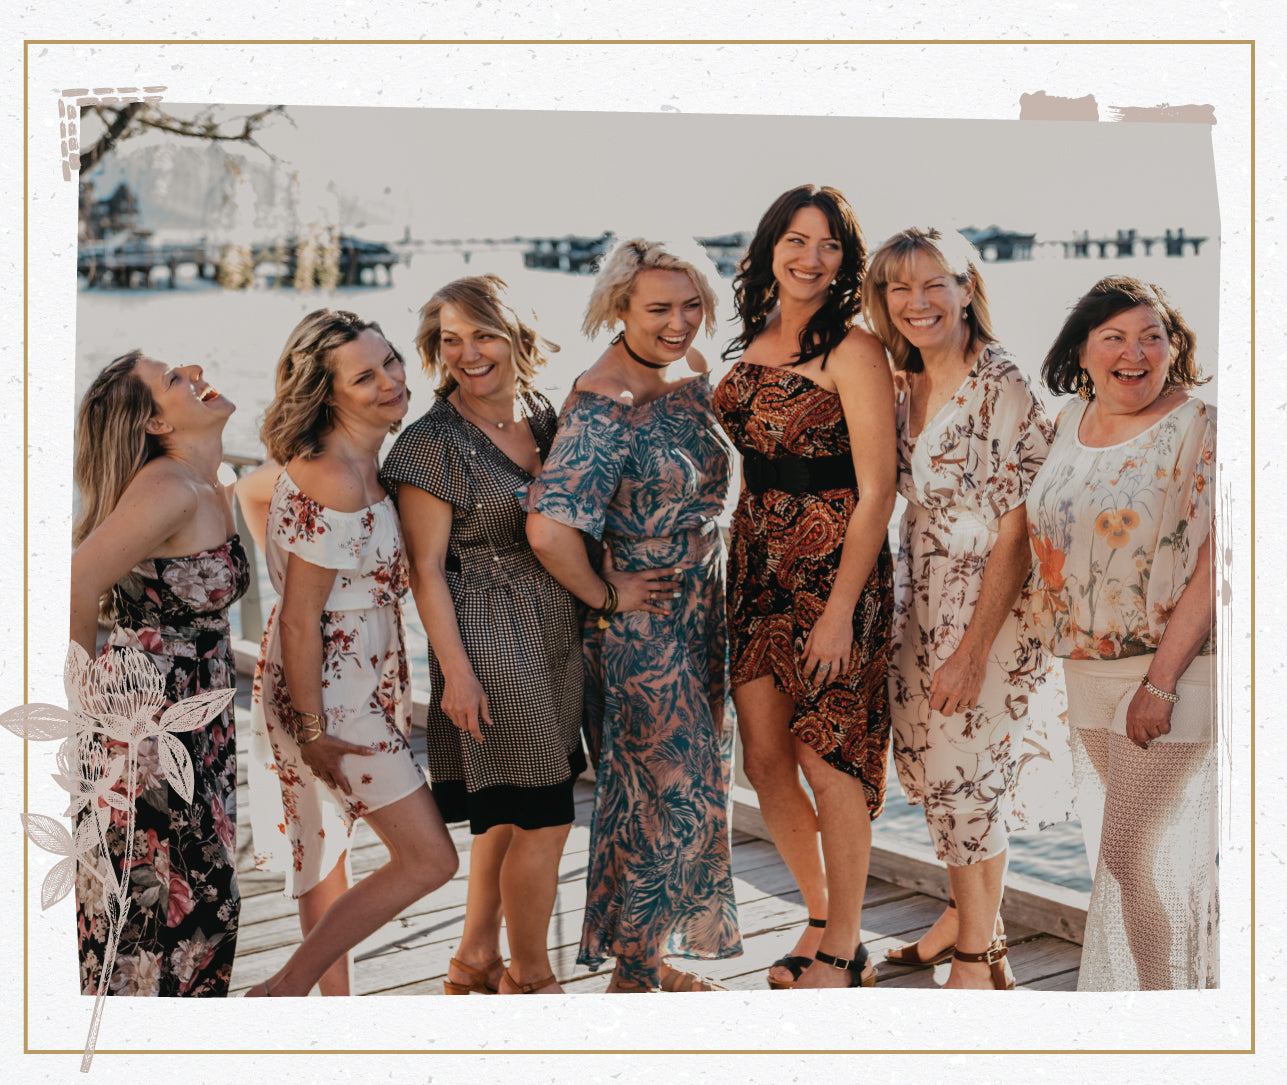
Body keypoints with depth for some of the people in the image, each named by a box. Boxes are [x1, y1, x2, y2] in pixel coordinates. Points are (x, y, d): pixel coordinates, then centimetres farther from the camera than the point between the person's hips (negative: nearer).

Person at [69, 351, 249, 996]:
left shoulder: (215, 493, 9)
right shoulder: (168, 488, -19)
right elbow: (77, 585, -30)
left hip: (199, 727, 9)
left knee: (206, 907, 15)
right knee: (160, 915, 1)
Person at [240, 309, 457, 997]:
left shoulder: (358, 458, 3)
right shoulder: (334, 483, -26)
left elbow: (251, 492, 20)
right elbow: (300, 620, -22)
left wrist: (294, 568, 14)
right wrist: (312, 730, -17)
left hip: (357, 676, 10)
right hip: (332, 692, -10)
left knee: (328, 836, 19)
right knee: (429, 859, -5)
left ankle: (332, 993, 34)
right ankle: (283, 992, 4)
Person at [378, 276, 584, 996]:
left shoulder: (544, 417, 9)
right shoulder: (432, 444, -11)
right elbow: (426, 568, -11)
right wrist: (457, 669, -15)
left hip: (556, 636, 7)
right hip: (490, 642, -7)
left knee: (511, 811, 15)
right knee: (544, 818, -2)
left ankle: (476, 961, 30)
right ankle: (531, 977, 18)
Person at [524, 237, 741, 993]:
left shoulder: (691, 367, 4)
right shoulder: (604, 403, -23)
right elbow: (550, 526, -34)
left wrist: (709, 571, 14)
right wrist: (605, 596, -20)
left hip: (702, 611, 8)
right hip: (643, 623, -8)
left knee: (696, 786, 16)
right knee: (661, 795, 1)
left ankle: (654, 957, 32)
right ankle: (631, 974, 20)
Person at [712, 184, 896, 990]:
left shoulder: (853, 352, -11)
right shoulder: (752, 346, 10)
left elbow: (876, 493, -14)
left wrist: (840, 610, -18)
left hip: (836, 569, -7)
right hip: (757, 567, 7)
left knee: (826, 761, 0)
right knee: (763, 759, 9)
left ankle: (845, 951, 18)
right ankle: (821, 917, 29)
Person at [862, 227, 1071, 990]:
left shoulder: (1003, 389, -17)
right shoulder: (906, 386, 5)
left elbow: (1017, 534, -18)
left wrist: (973, 650, -19)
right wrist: (906, 608, 6)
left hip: (988, 611, -7)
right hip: (921, 605, 7)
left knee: (969, 773, 1)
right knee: (930, 764, 14)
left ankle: (978, 957, 20)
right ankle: (970, 914, 37)